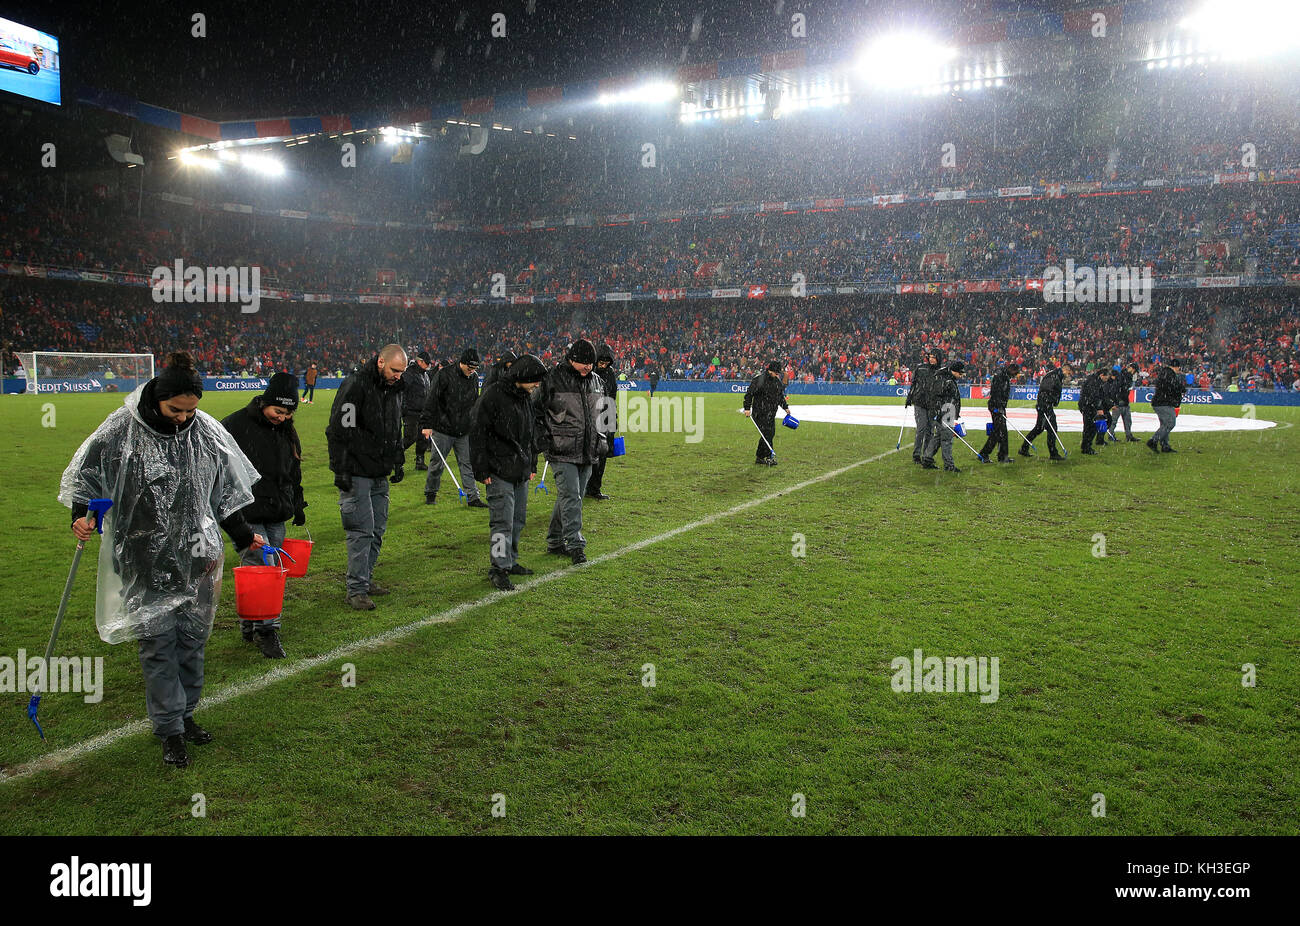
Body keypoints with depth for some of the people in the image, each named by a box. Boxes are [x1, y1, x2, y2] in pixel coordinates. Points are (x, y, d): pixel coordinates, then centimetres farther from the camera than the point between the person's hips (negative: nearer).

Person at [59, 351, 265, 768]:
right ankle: (170, 730, 10)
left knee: (192, 638, 11)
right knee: (158, 642, -1)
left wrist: (244, 535, 16)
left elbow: (224, 492, 12)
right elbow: (86, 476, 2)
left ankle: (184, 714, 29)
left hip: (196, 556, 3)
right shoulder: (122, 429, -9)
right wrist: (82, 515, -15)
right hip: (145, 559, -3)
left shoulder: (207, 431, 0)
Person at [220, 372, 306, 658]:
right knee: (259, 569, -12)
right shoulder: (235, 426, -9)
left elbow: (294, 472, 25)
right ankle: (267, 629, -6)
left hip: (276, 516, 7)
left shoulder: (286, 430, 12)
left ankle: (250, 626, 23)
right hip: (245, 516, -6)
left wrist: (298, 505, 24)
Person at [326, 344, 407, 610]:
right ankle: (356, 590, -2)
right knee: (362, 530, -8)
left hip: (380, 476, 8)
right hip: (356, 474, -8)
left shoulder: (394, 389, 11)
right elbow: (339, 431, -16)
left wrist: (397, 463, 20)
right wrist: (341, 471, -18)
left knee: (377, 529, 12)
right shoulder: (355, 385, -14)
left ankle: (365, 579, 24)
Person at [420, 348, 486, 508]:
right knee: (437, 463, 6)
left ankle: (473, 497, 6)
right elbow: (431, 400, -13)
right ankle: (430, 493, 23)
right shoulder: (445, 375, -12)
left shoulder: (474, 378, 7)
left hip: (464, 431, 5)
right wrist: (426, 424, -16)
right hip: (443, 429, -4)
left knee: (468, 464, 3)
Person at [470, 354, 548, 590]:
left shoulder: (525, 398, 12)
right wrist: (482, 470, -14)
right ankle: (498, 568, 0)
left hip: (521, 472, 8)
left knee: (518, 519, 14)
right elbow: (477, 433, -13)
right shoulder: (492, 396, -13)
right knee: (503, 521, -8)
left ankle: (510, 561, 27)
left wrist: (532, 465, 20)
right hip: (499, 472, -8)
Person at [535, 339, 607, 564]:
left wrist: (598, 439, 16)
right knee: (570, 497, -13)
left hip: (586, 452, 6)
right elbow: (535, 410, -2)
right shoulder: (552, 380, -8)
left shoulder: (595, 381, 11)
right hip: (562, 452, -6)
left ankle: (555, 542, 23)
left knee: (573, 498, 11)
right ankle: (576, 545, -10)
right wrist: (543, 437, -8)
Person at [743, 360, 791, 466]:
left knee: (771, 433, 8)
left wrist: (786, 407, 23)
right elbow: (749, 394, -12)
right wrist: (747, 408, -15)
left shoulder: (777, 381, 13)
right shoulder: (759, 379, -13)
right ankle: (769, 457, -6)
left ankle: (759, 457, 16)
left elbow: (781, 396, 27)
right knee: (767, 433, -12)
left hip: (771, 413, 8)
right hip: (760, 412, -8)